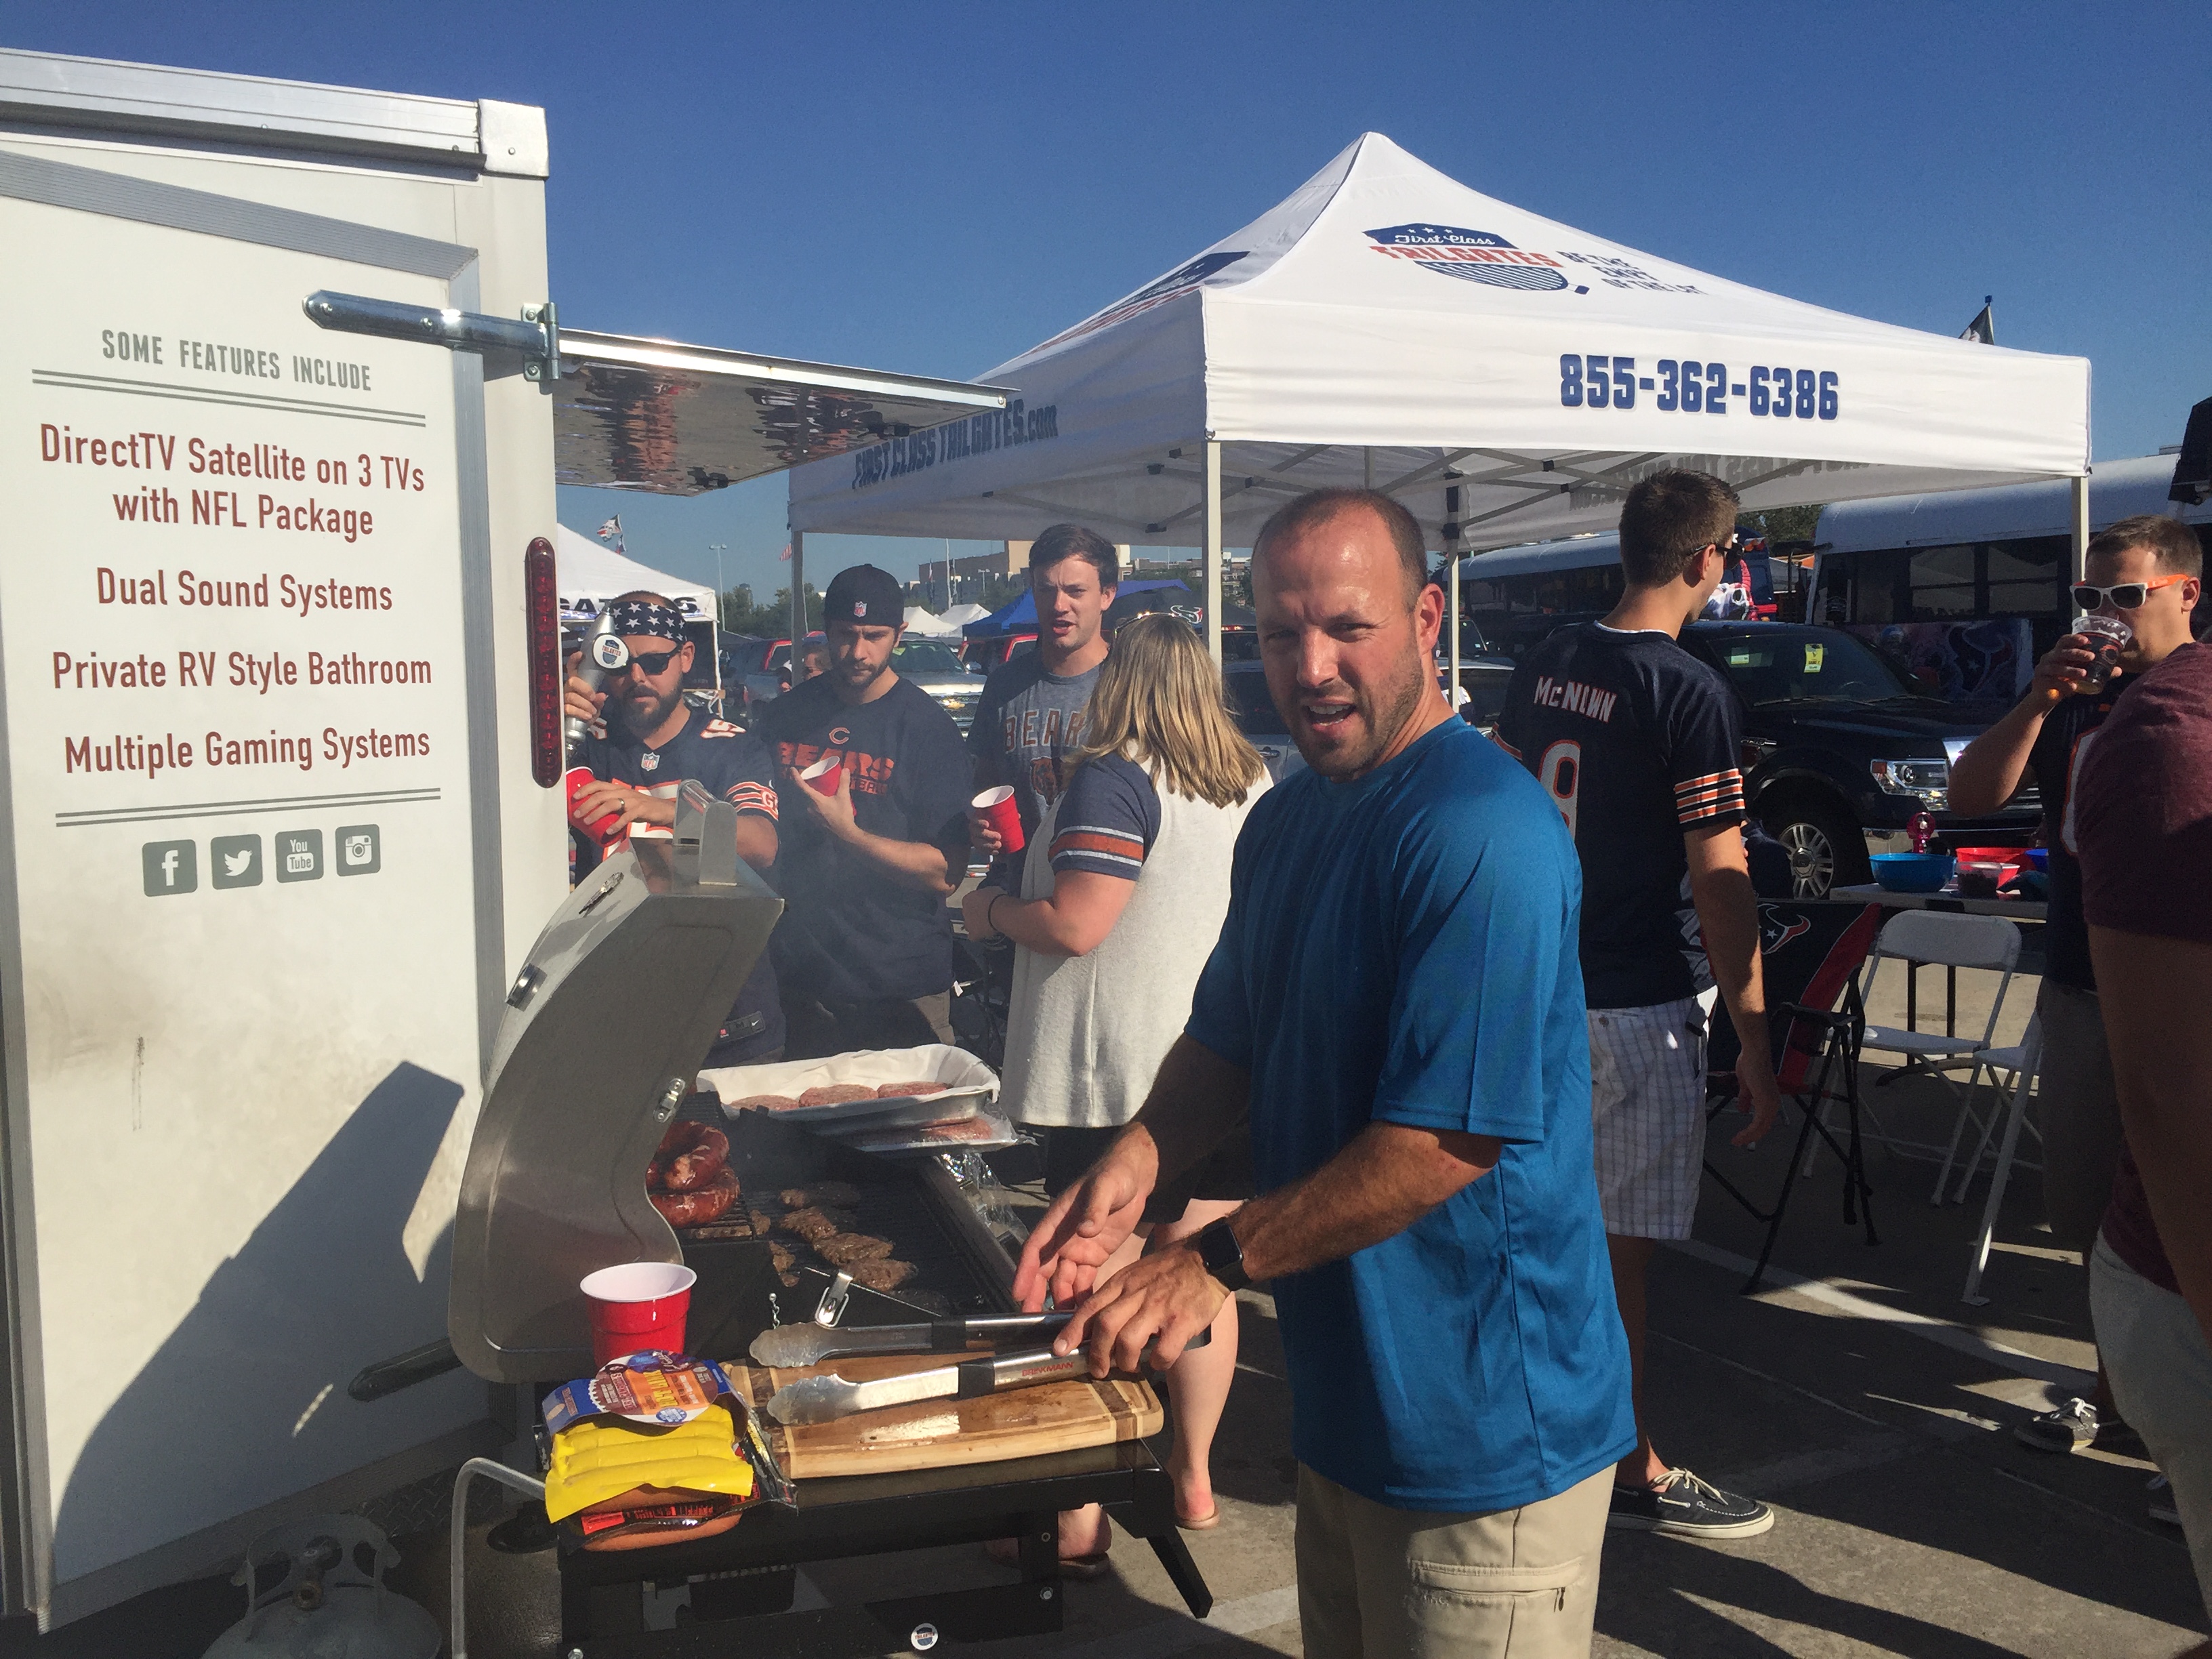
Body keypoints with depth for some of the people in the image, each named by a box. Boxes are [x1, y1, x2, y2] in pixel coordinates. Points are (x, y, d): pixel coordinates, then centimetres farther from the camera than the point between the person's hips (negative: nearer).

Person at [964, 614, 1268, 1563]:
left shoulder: (1113, 779, -14)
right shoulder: (1255, 785, 8)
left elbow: (1075, 924, -20)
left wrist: (992, 912, -1)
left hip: (1120, 1072, -7)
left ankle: (1079, 1513, 10)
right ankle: (1193, 1477, 27)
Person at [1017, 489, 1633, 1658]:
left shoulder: (1483, 834, -23)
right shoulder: (1285, 821, 7)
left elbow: (1449, 1137, -27)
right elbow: (1229, 1039, 14)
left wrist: (1217, 1260, -21)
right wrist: (1142, 1155, -6)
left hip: (1484, 1437, -8)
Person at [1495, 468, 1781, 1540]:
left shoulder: (1544, 667, 6)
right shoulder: (1691, 692, -16)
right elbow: (1718, 881, -18)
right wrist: (1756, 1041, -12)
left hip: (1540, 986, 7)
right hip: (1639, 1006, -7)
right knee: (1623, 1246, 3)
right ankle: (1636, 1475, 17)